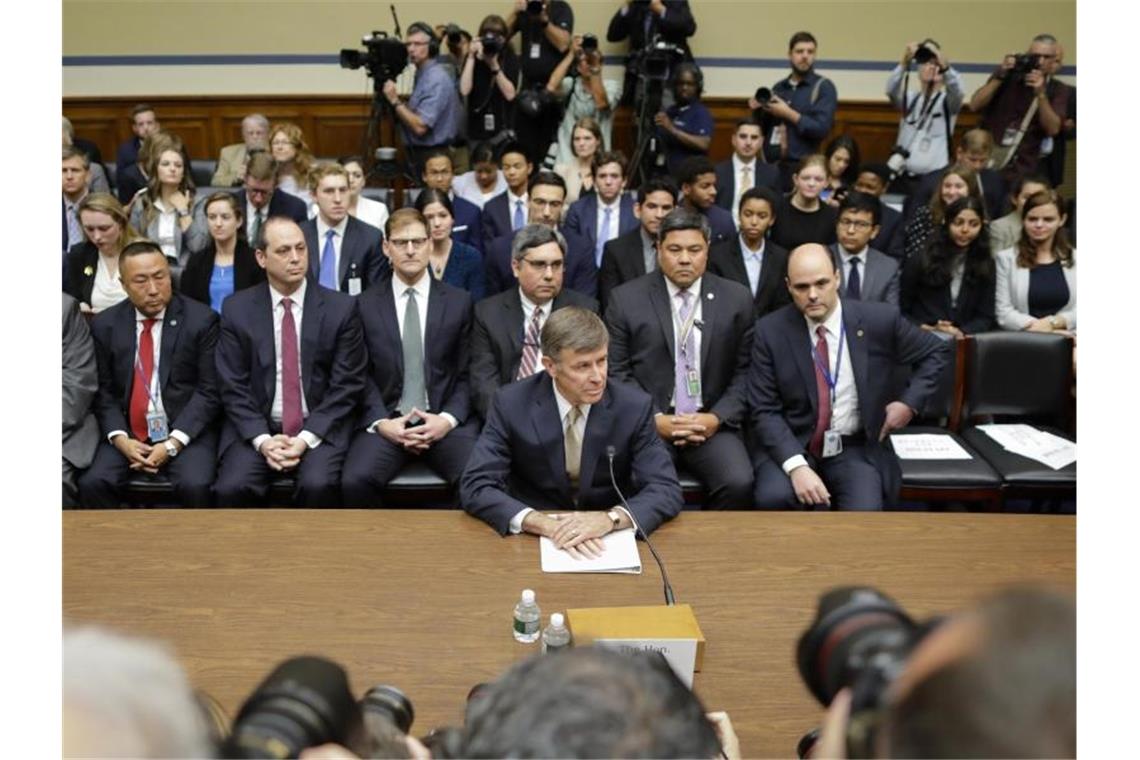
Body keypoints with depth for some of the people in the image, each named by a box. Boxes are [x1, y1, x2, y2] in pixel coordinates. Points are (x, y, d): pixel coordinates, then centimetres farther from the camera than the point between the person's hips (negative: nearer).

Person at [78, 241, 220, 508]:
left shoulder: (201, 320, -3)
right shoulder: (105, 325, 7)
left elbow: (209, 391, -5)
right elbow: (103, 390, 9)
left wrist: (173, 443, -14)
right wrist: (120, 439, -9)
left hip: (186, 432, -3)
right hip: (127, 434, 3)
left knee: (195, 486, -28)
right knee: (91, 484, -20)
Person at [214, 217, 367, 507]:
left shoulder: (341, 307, -1)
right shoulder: (236, 309, 4)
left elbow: (347, 384, -3)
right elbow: (233, 387, 2)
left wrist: (307, 438, -13)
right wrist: (261, 439, -13)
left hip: (320, 428, -1)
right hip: (256, 428, 1)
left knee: (318, 485, -29)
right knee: (231, 489, -25)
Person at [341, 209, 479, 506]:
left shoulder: (459, 301, 9)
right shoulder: (365, 304, 10)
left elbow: (467, 374, 8)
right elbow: (361, 375, 7)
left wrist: (448, 418, -8)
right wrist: (381, 422, -9)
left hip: (445, 420, 0)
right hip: (384, 421, 0)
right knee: (355, 481, -28)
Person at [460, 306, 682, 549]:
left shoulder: (634, 406, -10)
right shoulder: (511, 403, -12)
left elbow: (667, 490, -12)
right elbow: (475, 487, -16)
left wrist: (610, 518, -30)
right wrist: (546, 524, -31)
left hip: (608, 539, 1)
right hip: (534, 539, 0)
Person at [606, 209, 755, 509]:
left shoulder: (736, 299, 7)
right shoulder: (626, 299, 3)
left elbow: (745, 371, 7)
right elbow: (616, 371, 2)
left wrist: (718, 417, -8)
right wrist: (654, 418, -9)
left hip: (712, 423, 2)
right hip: (648, 422, -1)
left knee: (739, 483, -24)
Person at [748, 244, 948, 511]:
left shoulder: (879, 320, -6)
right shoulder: (770, 331, -8)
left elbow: (936, 352, 12)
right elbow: (765, 411, -9)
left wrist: (909, 402, -1)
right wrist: (797, 466, -23)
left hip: (856, 449, 1)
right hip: (792, 444, 0)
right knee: (772, 497, -30)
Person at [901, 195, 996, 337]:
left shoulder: (986, 265, 13)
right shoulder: (921, 261, 6)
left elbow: (986, 317, 10)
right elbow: (901, 310, 6)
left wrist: (962, 332, -10)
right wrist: (923, 328, -11)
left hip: (963, 340, 2)